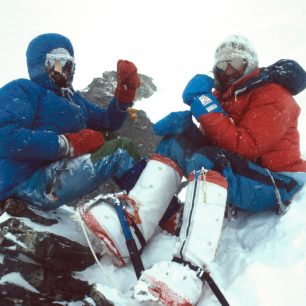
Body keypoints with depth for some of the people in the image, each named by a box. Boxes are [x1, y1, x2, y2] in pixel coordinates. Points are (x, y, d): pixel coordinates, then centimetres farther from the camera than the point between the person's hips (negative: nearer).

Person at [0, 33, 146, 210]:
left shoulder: (73, 99, 21)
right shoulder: (20, 90, -4)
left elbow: (109, 121, 22)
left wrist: (126, 90, 5)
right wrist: (70, 143, -22)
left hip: (60, 173, 9)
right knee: (121, 150, -16)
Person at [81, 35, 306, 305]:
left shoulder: (273, 96, -10)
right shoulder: (227, 93, 14)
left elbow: (246, 146, -24)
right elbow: (210, 137, 5)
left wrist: (206, 106, -26)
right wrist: (185, 121, -15)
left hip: (274, 183, -8)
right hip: (235, 169, 8)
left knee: (206, 161, -35)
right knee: (176, 142, -6)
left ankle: (189, 271, -47)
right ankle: (133, 227, -22)